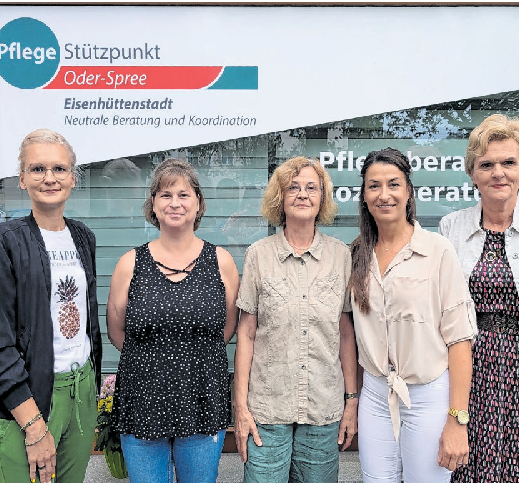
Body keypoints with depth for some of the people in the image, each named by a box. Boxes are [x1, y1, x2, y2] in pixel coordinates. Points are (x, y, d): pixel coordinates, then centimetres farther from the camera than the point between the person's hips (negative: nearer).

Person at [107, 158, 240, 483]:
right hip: (142, 404, 0)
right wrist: (152, 361, 5)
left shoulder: (221, 261, -2)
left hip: (204, 405, 0)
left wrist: (194, 358, 4)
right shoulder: (131, 263, -2)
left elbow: (228, 327, 8)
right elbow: (116, 331, 7)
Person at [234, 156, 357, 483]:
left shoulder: (341, 255, 1)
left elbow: (346, 333, 5)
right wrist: (240, 406, -2)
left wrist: (352, 399, 4)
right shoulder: (259, 255, -2)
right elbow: (246, 334, -1)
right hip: (268, 409, -1)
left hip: (324, 410, 2)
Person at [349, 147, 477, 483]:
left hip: (428, 396, -3)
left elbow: (459, 338, -11)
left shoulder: (438, 251, -10)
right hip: (375, 395, 4)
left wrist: (458, 421, -13)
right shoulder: (358, 255, 3)